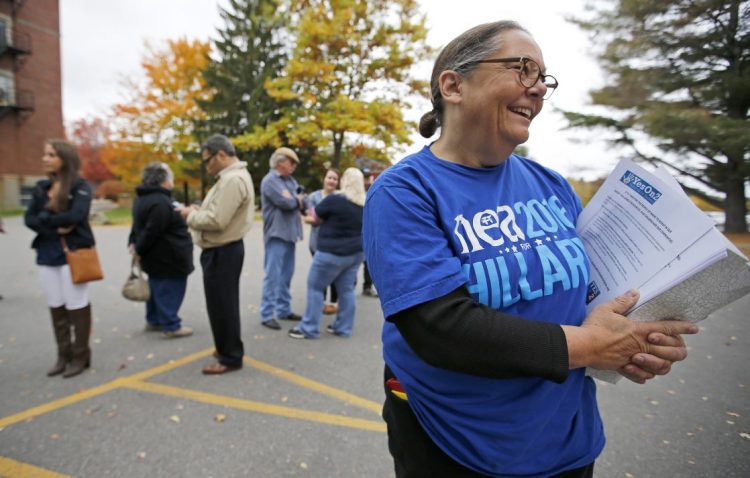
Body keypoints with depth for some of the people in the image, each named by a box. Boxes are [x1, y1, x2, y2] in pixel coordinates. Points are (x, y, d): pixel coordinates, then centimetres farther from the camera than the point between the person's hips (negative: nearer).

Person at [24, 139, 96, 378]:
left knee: (76, 307, 1)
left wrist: (45, 218, -8)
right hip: (47, 255, 6)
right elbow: (29, 219, 2)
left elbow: (75, 216, -21)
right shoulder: (41, 187, 10)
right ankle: (63, 354, 24)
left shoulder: (80, 186, -6)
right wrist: (54, 229, -14)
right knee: (56, 307, 12)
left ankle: (80, 356, 13)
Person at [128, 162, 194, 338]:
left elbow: (138, 225, 17)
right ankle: (171, 326, 6)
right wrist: (139, 249, -11)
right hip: (168, 257, -11)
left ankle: (153, 321, 31)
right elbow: (151, 231, -24)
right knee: (169, 291, -2)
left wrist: (133, 242, 13)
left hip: (158, 257, 11)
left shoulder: (144, 198, 13)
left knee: (157, 288, 19)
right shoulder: (160, 203, -24)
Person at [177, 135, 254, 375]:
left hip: (221, 252, -11)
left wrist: (190, 215, -10)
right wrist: (199, 210, 5)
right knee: (222, 304, 19)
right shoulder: (234, 176, 14)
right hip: (224, 249, 11)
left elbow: (216, 220, -26)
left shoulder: (232, 179, -21)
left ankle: (230, 357, 10)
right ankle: (227, 349, 32)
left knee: (222, 305, -2)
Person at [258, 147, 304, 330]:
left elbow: (302, 201, 9)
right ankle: (267, 314, 0)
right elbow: (286, 203, -20)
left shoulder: (290, 180, 16)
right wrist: (297, 200, 0)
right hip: (276, 234, -8)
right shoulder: (270, 181, -10)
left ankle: (283, 309, 23)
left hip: (289, 233, 8)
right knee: (273, 275, -6)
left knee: (286, 274, 13)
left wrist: (294, 200, -11)